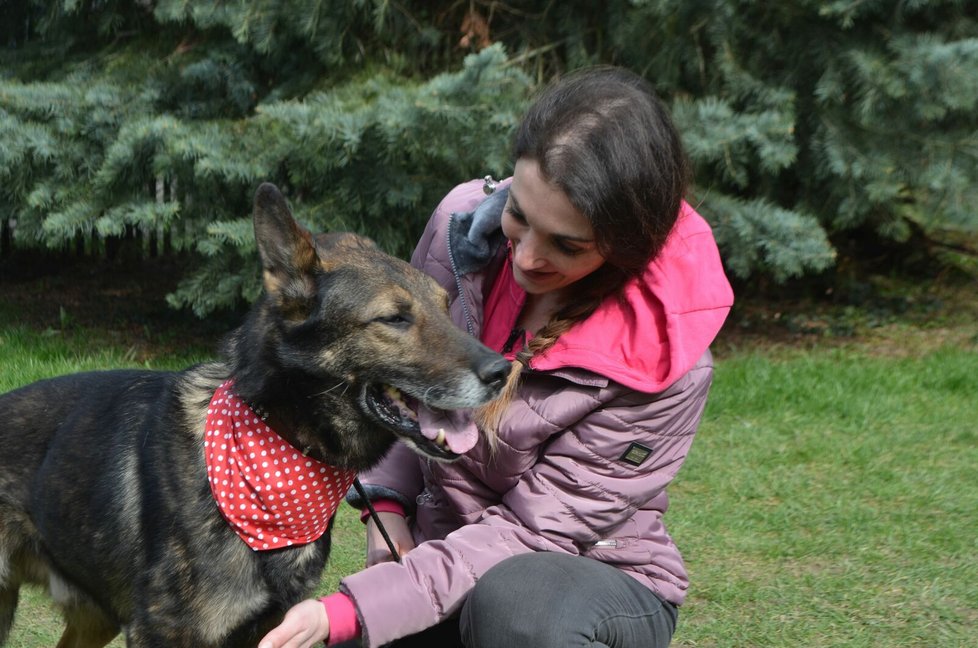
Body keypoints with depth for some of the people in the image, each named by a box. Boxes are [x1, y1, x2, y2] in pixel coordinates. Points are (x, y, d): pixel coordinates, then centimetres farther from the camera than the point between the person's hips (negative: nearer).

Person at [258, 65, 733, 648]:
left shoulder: (665, 367, -25)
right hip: (444, 553, 5)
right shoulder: (467, 218, -11)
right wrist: (388, 504, -4)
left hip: (597, 580, -4)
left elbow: (528, 533, -23)